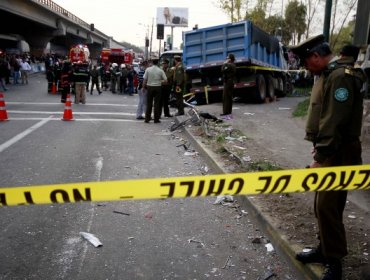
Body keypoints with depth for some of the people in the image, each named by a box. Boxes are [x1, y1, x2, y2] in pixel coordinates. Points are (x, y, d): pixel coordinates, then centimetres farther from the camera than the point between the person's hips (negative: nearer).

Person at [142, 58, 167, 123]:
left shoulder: (148, 70, -3)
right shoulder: (160, 70, -4)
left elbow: (144, 80, -3)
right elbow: (165, 80, -4)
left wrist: (143, 87, 8)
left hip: (149, 87, 1)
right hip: (158, 87, -1)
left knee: (149, 103, 7)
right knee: (156, 103, 4)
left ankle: (147, 119, 8)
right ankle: (156, 119, 5)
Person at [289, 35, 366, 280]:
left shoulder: (341, 76, -19)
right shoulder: (328, 75, 14)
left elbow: (334, 124, -25)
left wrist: (320, 158, -24)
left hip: (338, 155, -10)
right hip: (329, 151, 10)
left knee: (328, 206, -6)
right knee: (322, 205, 16)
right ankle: (325, 249, 30)